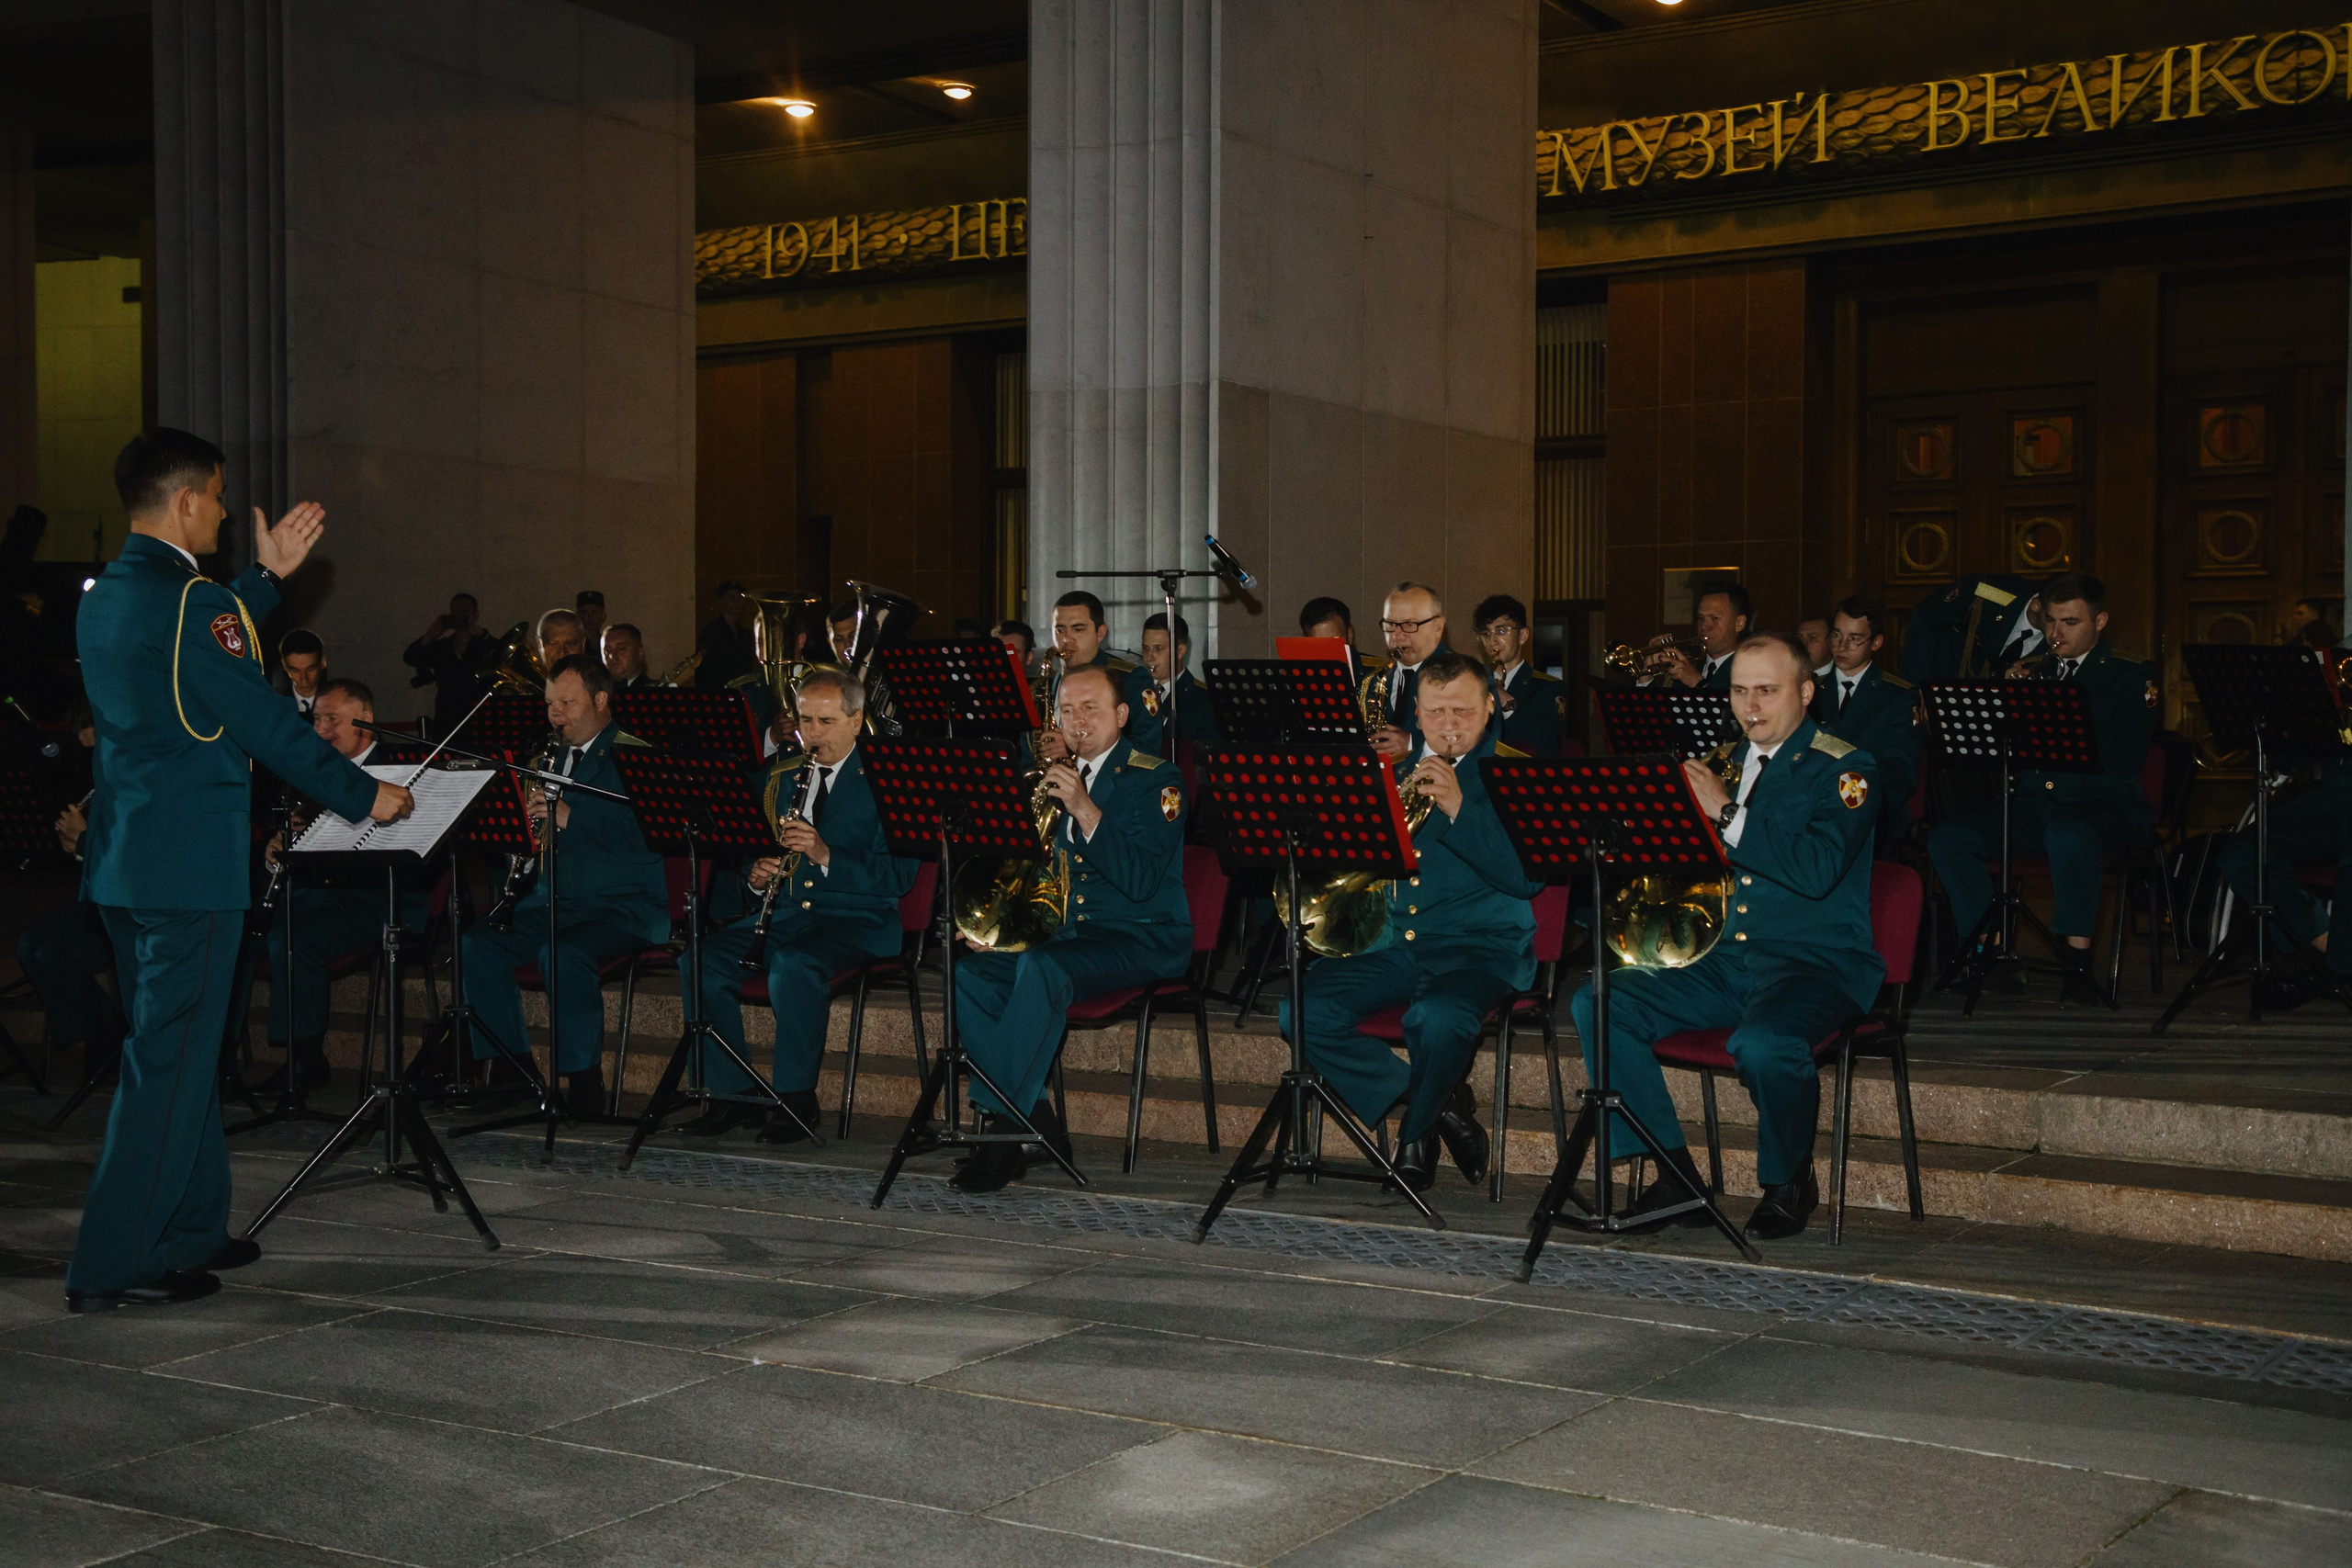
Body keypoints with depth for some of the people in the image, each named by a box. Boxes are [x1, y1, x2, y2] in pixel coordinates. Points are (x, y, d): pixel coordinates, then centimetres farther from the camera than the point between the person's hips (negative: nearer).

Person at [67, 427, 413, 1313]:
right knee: (169, 1058, -4)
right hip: (189, 862, -10)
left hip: (123, 857, 10)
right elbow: (267, 723, -16)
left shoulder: (103, 598, 11)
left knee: (178, 1045, 18)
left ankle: (190, 1230, 28)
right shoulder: (189, 599, -17)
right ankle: (114, 1265, 0)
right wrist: (365, 796, -6)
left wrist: (267, 575, 23)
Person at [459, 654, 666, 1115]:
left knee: (562, 953, -34)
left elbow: (641, 835, -17)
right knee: (478, 942, -15)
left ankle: (583, 1078, -21)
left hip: (625, 905, -7)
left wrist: (569, 817, -23)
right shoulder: (555, 758, 20)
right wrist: (533, 823, -6)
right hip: (554, 902, 7)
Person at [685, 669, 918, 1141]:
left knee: (794, 964, -36)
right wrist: (757, 877, -5)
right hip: (786, 911, 6)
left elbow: (899, 877, -12)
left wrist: (826, 855, -24)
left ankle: (796, 1098, -21)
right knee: (704, 956, -20)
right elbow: (756, 853, 20)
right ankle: (732, 1095, -11)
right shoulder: (780, 777, 16)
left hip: (857, 920, -6)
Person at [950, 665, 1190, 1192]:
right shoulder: (1060, 774, 15)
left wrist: (1084, 808, -25)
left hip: (1141, 940, -7)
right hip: (1065, 930, 7)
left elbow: (1140, 881, -20)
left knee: (1042, 967, -35)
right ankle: (1036, 1122, -17)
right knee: (969, 973, -17)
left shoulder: (1155, 780, -5)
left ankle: (1005, 1126, -29)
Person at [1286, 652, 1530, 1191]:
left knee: (1438, 1019, -37)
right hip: (1397, 944, 5)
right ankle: (1441, 1104, -4)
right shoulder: (1395, 770, 15)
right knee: (1301, 1011, -18)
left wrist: (1458, 808, -21)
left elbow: (1526, 877, -13)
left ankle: (1416, 1130, -4)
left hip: (1482, 945, -5)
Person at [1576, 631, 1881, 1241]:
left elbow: (1817, 870, -21)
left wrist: (1725, 813, -22)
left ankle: (1788, 1183, -6)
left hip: (1816, 962, -6)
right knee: (1595, 1004, -11)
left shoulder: (1844, 768, -5)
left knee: (1761, 1043, -37)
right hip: (1719, 959, 6)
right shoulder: (1721, 762, 14)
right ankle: (1676, 1176, -5)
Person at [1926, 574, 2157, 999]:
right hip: (2031, 801, 5)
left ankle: (2078, 959, -30)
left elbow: (2127, 756, -13)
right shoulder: (2036, 670, 18)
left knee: (2068, 833, -40)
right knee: (1946, 836, -17)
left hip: (2103, 801, -5)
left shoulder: (2130, 676, 3)